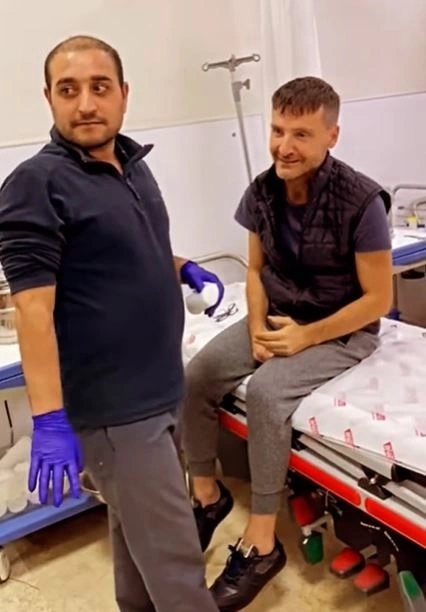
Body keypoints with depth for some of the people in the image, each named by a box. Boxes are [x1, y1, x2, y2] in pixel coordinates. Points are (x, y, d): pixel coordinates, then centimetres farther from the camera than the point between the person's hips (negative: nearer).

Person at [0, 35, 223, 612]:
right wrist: (49, 420, -24)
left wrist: (182, 268, 9)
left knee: (136, 527, 23)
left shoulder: (132, 162, 10)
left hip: (155, 388, 8)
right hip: (111, 406, -8)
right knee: (172, 555, 0)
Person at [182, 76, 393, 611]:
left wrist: (307, 337, -20)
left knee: (264, 392, -30)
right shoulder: (262, 191, -5)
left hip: (341, 330, -5)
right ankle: (207, 494, 9)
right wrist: (258, 325, -10)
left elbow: (377, 298, -15)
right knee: (195, 377, -13)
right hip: (277, 317, 6)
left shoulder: (361, 201, -21)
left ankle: (261, 542, -14)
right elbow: (256, 268, 7)